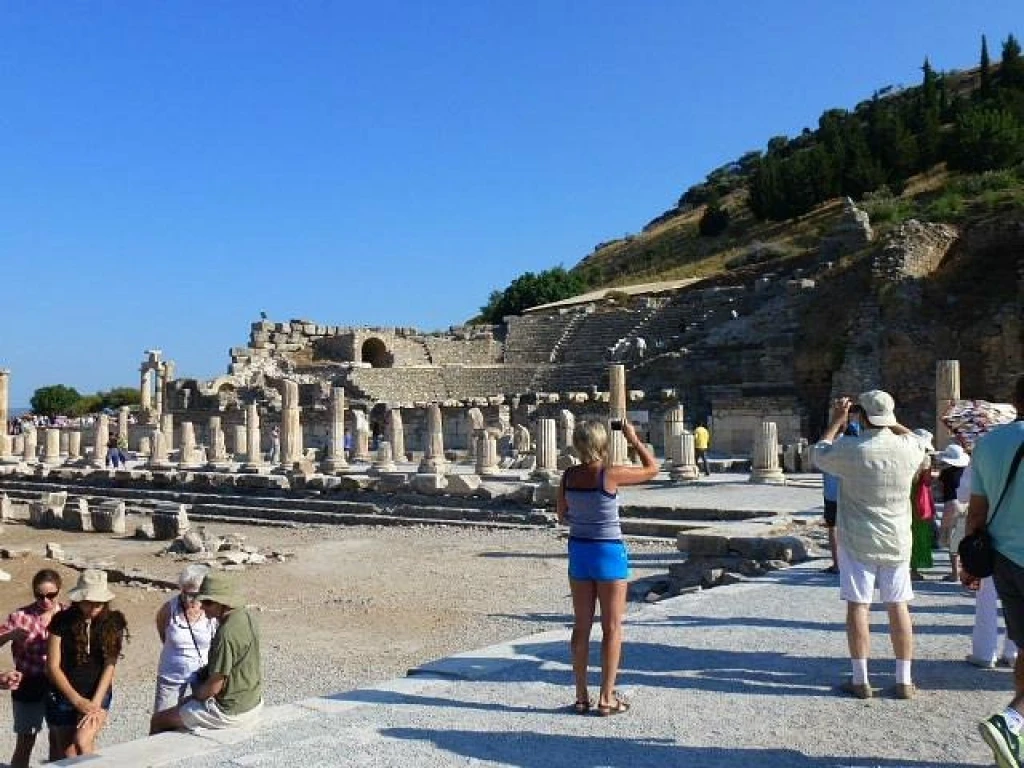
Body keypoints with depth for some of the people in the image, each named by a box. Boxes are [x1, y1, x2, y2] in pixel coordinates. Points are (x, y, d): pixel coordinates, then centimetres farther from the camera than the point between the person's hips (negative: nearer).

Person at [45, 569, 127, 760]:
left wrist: (95, 703, -15)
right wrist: (78, 701, -13)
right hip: (63, 696, 1)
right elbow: (53, 667, -7)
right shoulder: (62, 621, -7)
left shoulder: (113, 622, -4)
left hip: (97, 695, -1)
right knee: (67, 756, 4)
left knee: (82, 742, -23)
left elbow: (110, 666, -6)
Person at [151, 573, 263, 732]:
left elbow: (214, 687, -21)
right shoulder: (245, 615, 0)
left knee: (158, 720, 5)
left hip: (231, 713, -9)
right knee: (185, 703, 30)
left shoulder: (226, 634, -28)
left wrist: (195, 694, -1)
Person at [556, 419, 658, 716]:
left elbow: (562, 516, 7)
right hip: (608, 552, -5)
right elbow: (652, 469, -3)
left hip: (578, 550, 5)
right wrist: (633, 439, 4)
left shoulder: (569, 476, -4)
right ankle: (607, 698, 12)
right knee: (612, 628, 7)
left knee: (581, 626, 13)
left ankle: (581, 696, 20)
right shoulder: (611, 475, -18)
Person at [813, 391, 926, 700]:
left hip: (858, 542, -3)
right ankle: (904, 681, 15)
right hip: (897, 542, 3)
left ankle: (860, 680, 8)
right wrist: (889, 422, 23)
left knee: (858, 606, 3)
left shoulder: (851, 449, -16)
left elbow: (819, 454, 4)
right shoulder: (909, 449, -6)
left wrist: (836, 421, 12)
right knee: (898, 606, 9)